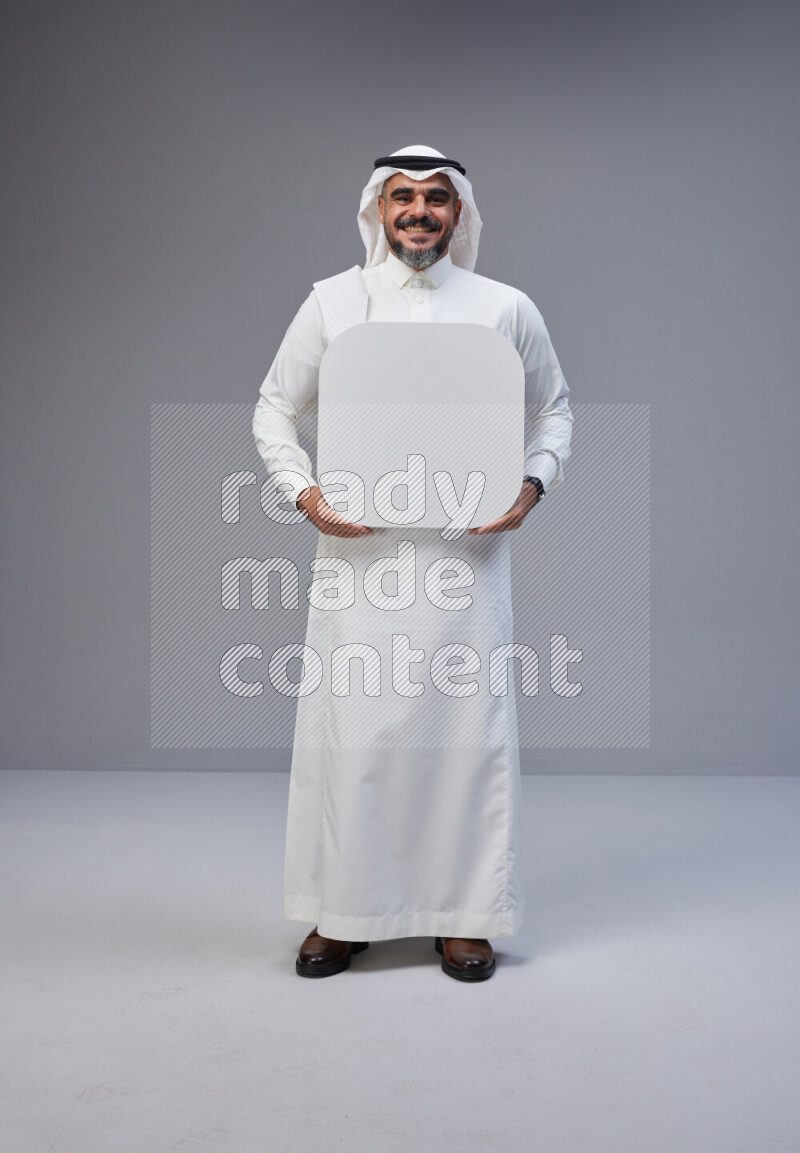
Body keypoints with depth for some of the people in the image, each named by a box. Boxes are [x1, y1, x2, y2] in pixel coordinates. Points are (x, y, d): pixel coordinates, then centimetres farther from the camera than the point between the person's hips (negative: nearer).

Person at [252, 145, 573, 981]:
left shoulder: (507, 309, 7)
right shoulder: (332, 302, 7)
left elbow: (553, 411, 16)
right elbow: (274, 410, 12)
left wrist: (533, 483, -3)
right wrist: (302, 490, -5)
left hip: (466, 549, 0)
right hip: (357, 547, 0)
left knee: (465, 724, 3)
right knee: (351, 724, 2)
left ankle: (463, 915, 18)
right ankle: (343, 912, 19)